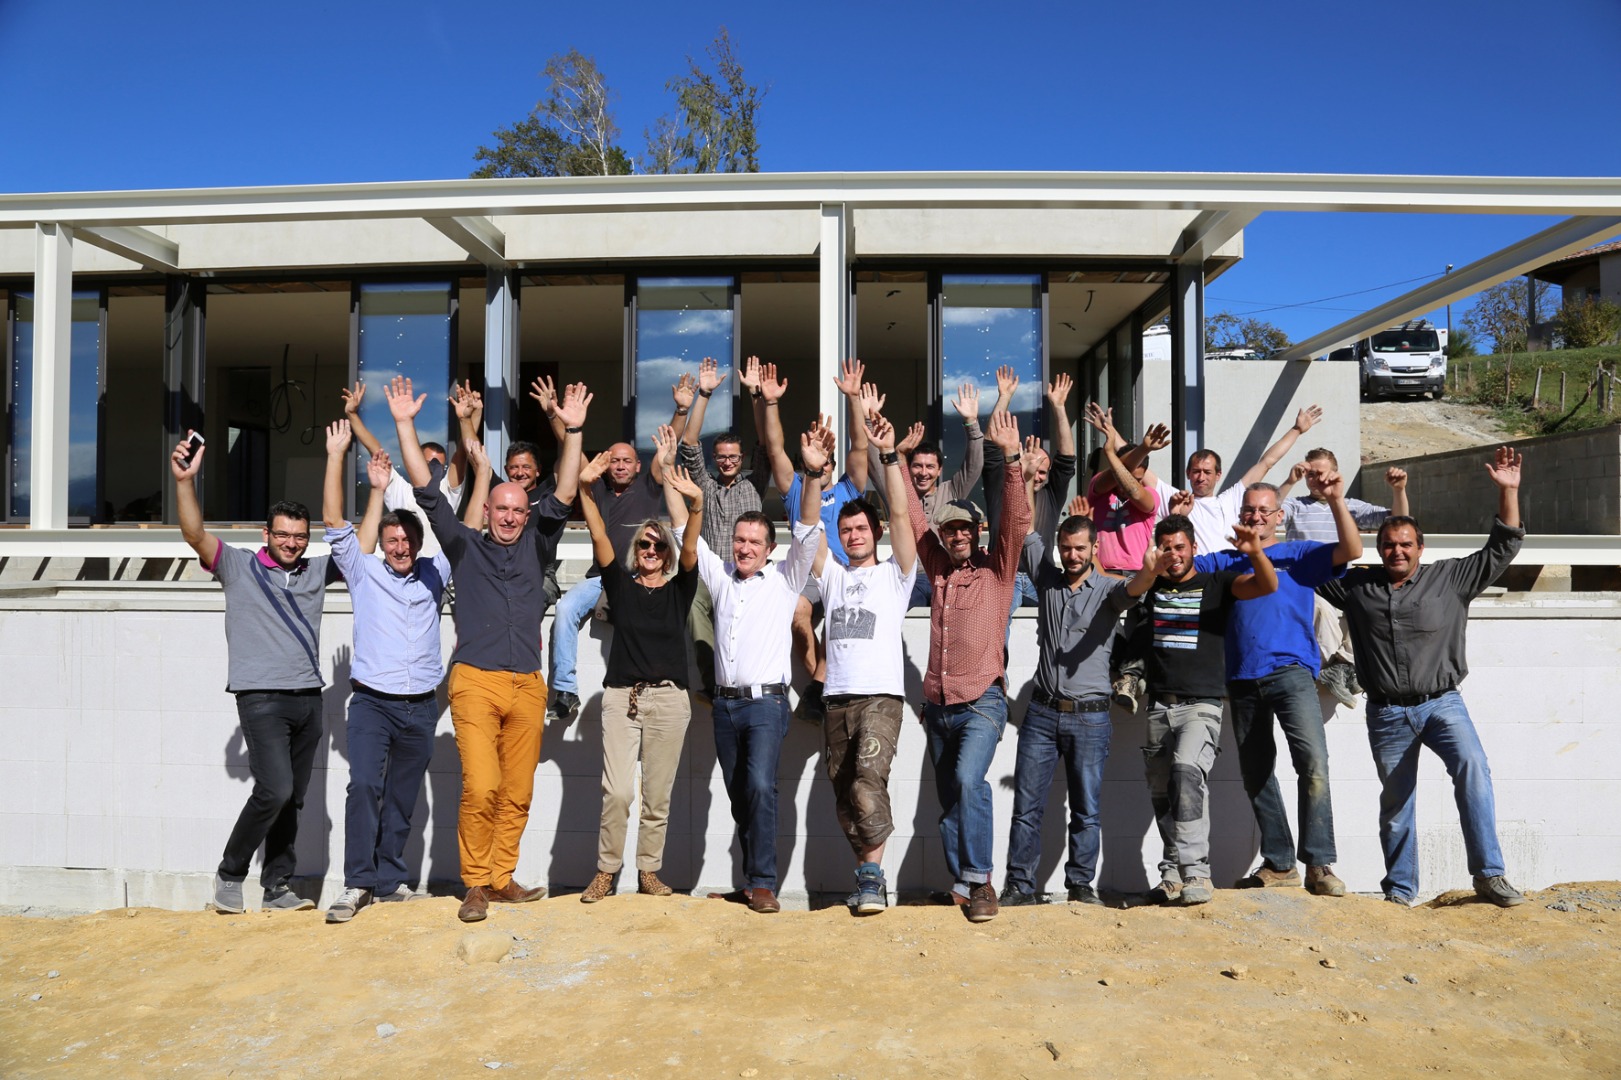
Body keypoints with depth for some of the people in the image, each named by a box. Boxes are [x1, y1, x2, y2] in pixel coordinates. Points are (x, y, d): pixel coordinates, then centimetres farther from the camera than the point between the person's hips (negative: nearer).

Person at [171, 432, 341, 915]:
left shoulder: (317, 571, 14)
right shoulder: (239, 567, 4)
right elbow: (195, 535, -10)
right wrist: (185, 481, -24)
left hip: (308, 698, 5)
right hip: (261, 698, -4)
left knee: (291, 799, 8)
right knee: (275, 790, -16)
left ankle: (278, 886, 19)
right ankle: (230, 873, 5)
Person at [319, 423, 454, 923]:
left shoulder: (434, 574, 11)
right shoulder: (365, 573, 5)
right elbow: (334, 523, -1)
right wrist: (336, 456, -6)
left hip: (421, 707, 3)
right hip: (372, 702, -2)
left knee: (402, 799, 9)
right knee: (364, 786, -17)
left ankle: (389, 880, 18)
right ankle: (357, 883, -11)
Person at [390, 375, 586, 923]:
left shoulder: (535, 549, 16)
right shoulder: (466, 547, 11)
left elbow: (562, 498, 6)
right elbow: (428, 492, 7)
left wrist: (573, 431, -2)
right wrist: (405, 426, 1)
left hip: (527, 687, 3)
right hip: (476, 682, -3)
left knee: (517, 793, 5)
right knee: (481, 787, -13)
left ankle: (501, 878, 17)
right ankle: (475, 884, 1)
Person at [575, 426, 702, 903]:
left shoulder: (679, 590, 7)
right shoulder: (621, 584, 8)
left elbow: (690, 548, -9)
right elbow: (600, 538, -4)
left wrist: (695, 505, -27)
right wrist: (585, 489, -19)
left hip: (669, 699, 1)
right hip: (621, 696, 0)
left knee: (658, 796, 6)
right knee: (617, 792, -8)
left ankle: (649, 871, 19)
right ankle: (606, 871, 7)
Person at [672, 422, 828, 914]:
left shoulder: (784, 579, 4)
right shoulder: (720, 576, 15)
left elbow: (808, 531, -8)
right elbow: (686, 529, 14)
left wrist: (814, 475, -21)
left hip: (766, 702, -5)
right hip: (725, 703, 5)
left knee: (760, 786, -20)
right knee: (738, 795, 9)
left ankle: (763, 884, -12)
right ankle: (754, 882, 19)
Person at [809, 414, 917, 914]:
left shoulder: (894, 575, 9)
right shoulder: (832, 575, 19)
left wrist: (889, 455, -12)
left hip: (881, 695, -5)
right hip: (837, 698, 5)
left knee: (868, 779, -22)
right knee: (843, 793, 6)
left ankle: (872, 874, -14)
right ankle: (867, 873, 18)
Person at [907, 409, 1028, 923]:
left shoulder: (996, 570, 1)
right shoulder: (937, 567, 11)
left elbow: (1017, 520, -11)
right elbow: (912, 514, 13)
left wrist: (1011, 458, -20)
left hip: (982, 702, -5)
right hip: (938, 704, 5)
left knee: (967, 779, -23)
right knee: (950, 798, 11)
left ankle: (980, 879, -12)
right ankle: (962, 885, 21)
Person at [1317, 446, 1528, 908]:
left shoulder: (1450, 578, 4)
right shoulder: (1357, 586, 6)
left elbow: (1502, 549, 4)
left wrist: (1508, 491, -4)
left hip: (1441, 702, -1)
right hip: (1387, 713, 1)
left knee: (1472, 766, -27)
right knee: (1395, 804, 8)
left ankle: (1489, 873, -20)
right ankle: (1400, 889, 21)